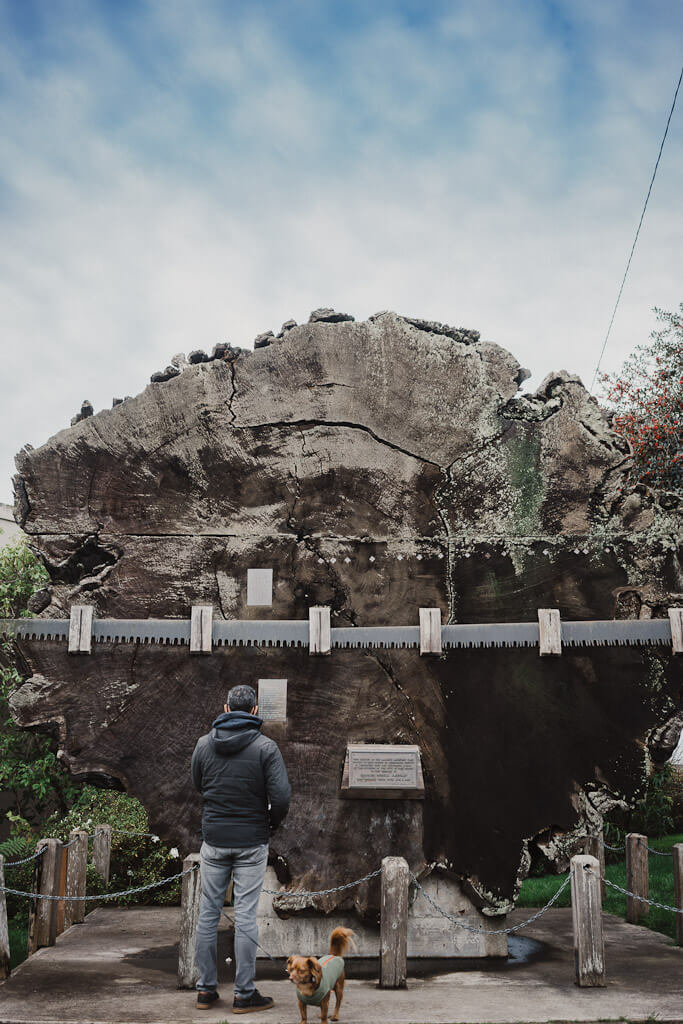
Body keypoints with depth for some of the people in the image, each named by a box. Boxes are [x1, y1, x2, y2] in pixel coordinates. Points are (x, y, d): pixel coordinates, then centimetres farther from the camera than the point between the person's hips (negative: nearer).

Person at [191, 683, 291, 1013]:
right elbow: (281, 796, -16)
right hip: (251, 842, -3)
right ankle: (244, 993, 9)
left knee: (208, 912, 11)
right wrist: (273, 822, 2)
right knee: (246, 916, 2)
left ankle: (206, 989, 18)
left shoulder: (204, 744, 0)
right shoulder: (265, 747, -11)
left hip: (214, 840, 3)